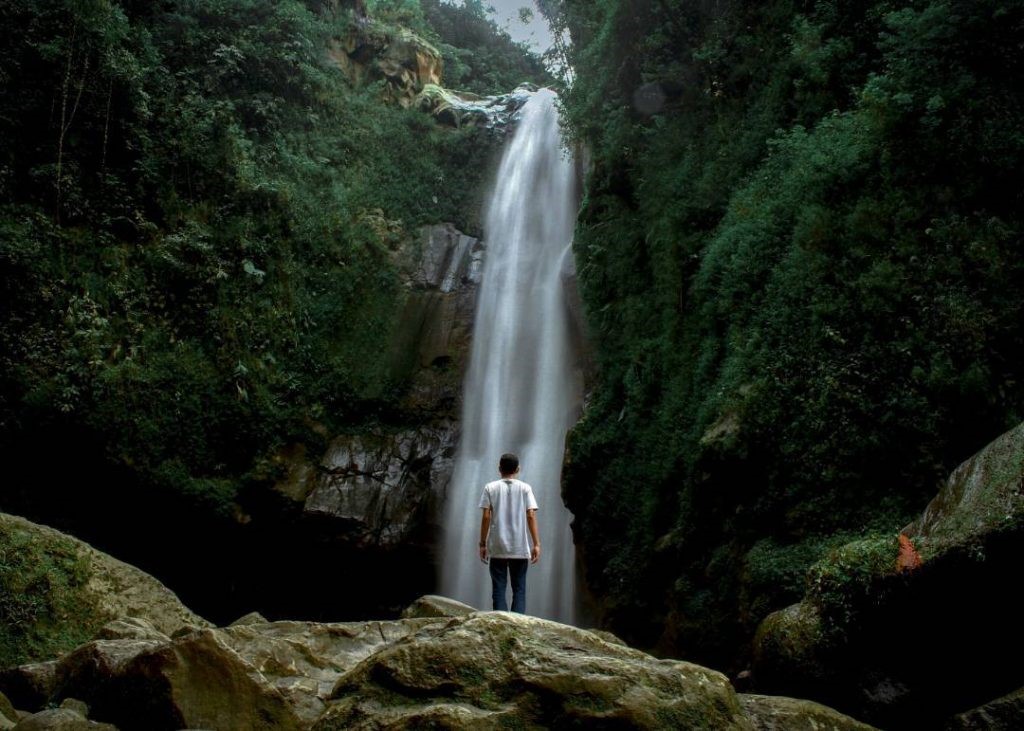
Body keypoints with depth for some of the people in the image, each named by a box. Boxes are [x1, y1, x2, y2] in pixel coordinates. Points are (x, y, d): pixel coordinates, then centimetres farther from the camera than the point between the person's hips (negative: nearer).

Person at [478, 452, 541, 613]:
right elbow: (531, 516, -4)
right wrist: (536, 544, -3)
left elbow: (486, 517, -3)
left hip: (497, 548, 0)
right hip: (520, 548, 0)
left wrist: (482, 544, 3)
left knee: (498, 590, 3)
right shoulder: (525, 488, 3)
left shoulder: (490, 488, 3)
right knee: (519, 589, 6)